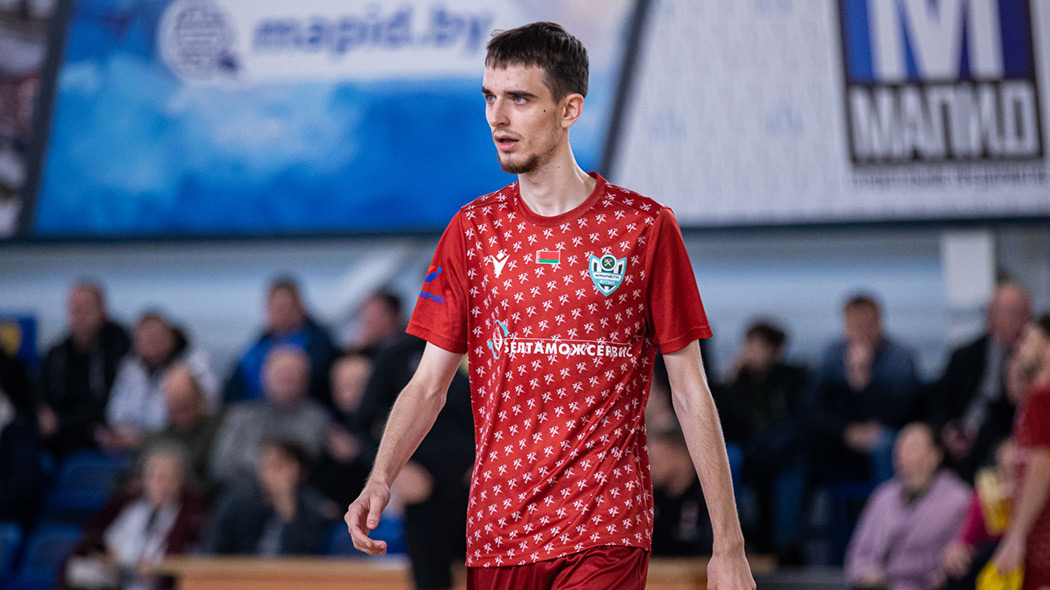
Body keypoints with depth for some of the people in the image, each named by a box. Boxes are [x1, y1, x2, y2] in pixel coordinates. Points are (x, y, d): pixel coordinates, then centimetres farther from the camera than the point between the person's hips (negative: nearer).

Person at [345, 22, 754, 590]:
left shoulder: (645, 228, 0)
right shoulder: (472, 229, 9)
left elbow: (691, 393, 1)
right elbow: (429, 382, 9)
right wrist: (380, 478, -10)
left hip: (605, 534, -3)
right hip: (496, 531, 3)